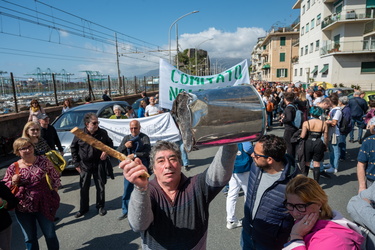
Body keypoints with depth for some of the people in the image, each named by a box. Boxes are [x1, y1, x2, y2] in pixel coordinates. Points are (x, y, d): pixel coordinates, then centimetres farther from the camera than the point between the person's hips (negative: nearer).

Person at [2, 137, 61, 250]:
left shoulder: (43, 161, -8)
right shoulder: (13, 168, -7)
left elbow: (55, 177, 3)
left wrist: (54, 192, 3)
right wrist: (13, 182, -17)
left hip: (44, 205, -1)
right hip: (23, 209, 1)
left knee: (50, 235, 14)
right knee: (30, 239, 19)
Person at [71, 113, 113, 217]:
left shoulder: (103, 133, -6)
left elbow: (110, 143, 9)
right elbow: (73, 148, 4)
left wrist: (106, 151, -12)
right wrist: (76, 164, 2)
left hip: (99, 164, 0)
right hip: (84, 165, 0)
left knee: (100, 187, 10)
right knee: (84, 188, 10)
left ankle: (100, 206, 28)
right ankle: (83, 208, 28)